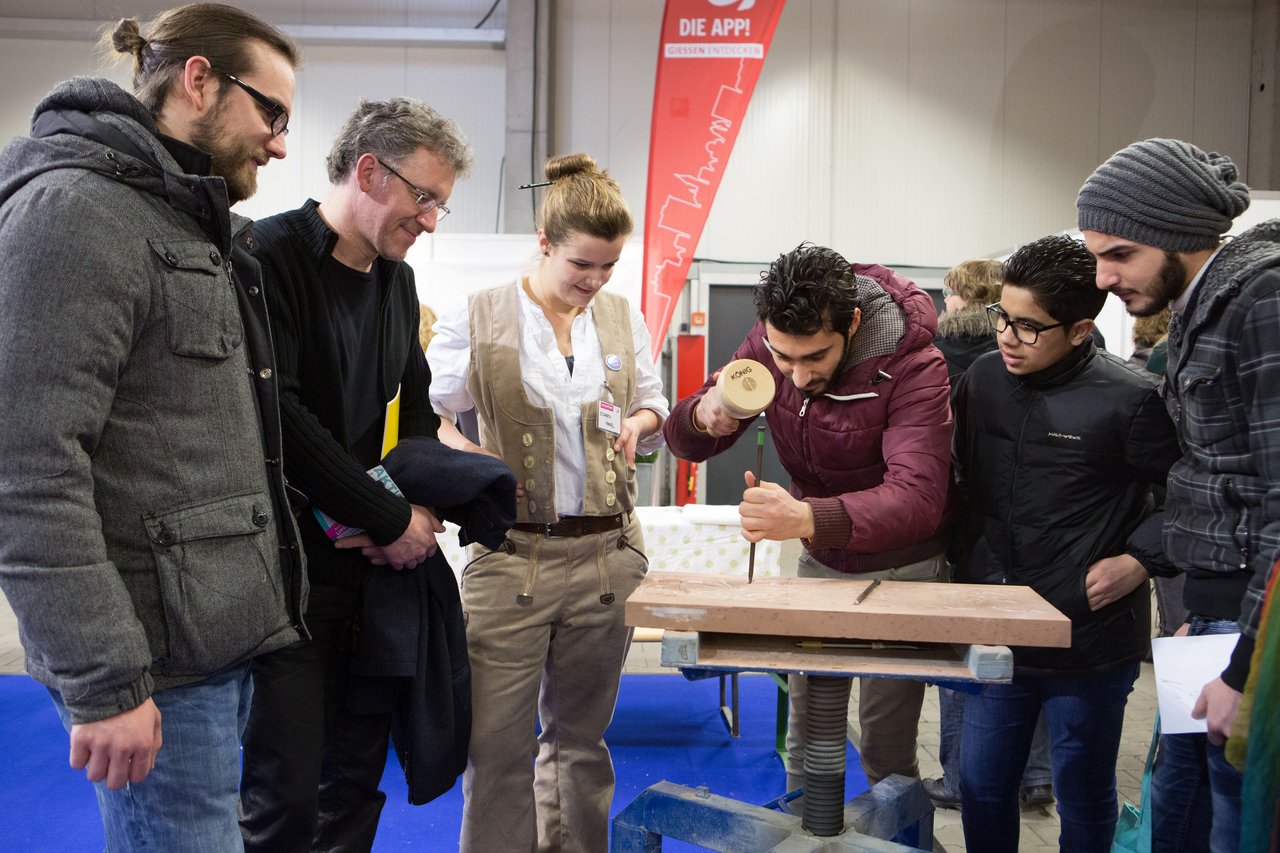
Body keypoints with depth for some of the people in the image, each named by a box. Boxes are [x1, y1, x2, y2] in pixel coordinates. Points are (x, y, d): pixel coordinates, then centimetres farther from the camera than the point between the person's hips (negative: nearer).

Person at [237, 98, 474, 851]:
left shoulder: (399, 279, 12)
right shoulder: (271, 256, -12)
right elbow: (278, 416, -20)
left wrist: (423, 507, -1)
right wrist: (391, 520, -15)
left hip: (377, 562, 7)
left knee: (359, 775, 14)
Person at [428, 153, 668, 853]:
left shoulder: (624, 320, 9)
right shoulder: (475, 320, -3)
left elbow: (654, 408, 22)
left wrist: (640, 422, -1)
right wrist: (462, 455, -18)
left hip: (607, 553, 4)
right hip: (511, 558, -3)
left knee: (582, 732, 16)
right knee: (498, 742, 1)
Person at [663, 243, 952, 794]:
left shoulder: (914, 367, -27)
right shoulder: (768, 345, -12)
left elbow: (917, 499, -40)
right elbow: (683, 439, -5)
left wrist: (806, 517, -57)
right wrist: (703, 416, -31)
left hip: (903, 567, -4)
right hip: (819, 559, 4)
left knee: (885, 748, 1)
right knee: (806, 734, 11)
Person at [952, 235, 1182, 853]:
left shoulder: (1128, 400, -16)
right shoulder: (984, 378, 1)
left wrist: (1140, 559, -13)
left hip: (1090, 638, -5)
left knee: (1083, 802, 13)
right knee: (981, 788, 16)